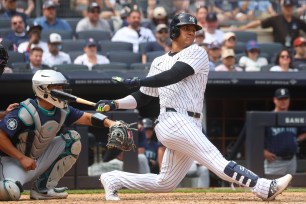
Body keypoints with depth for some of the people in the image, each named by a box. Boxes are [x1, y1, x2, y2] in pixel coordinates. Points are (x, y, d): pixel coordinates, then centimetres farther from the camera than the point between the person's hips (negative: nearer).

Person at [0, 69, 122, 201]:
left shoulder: (62, 110, -3)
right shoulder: (26, 111, -25)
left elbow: (88, 118, 0)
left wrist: (109, 123, -19)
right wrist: (22, 158, -27)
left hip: (40, 159, 8)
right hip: (15, 160, -8)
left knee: (72, 139, -2)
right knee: (11, 191, -38)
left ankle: (44, 187, 2)